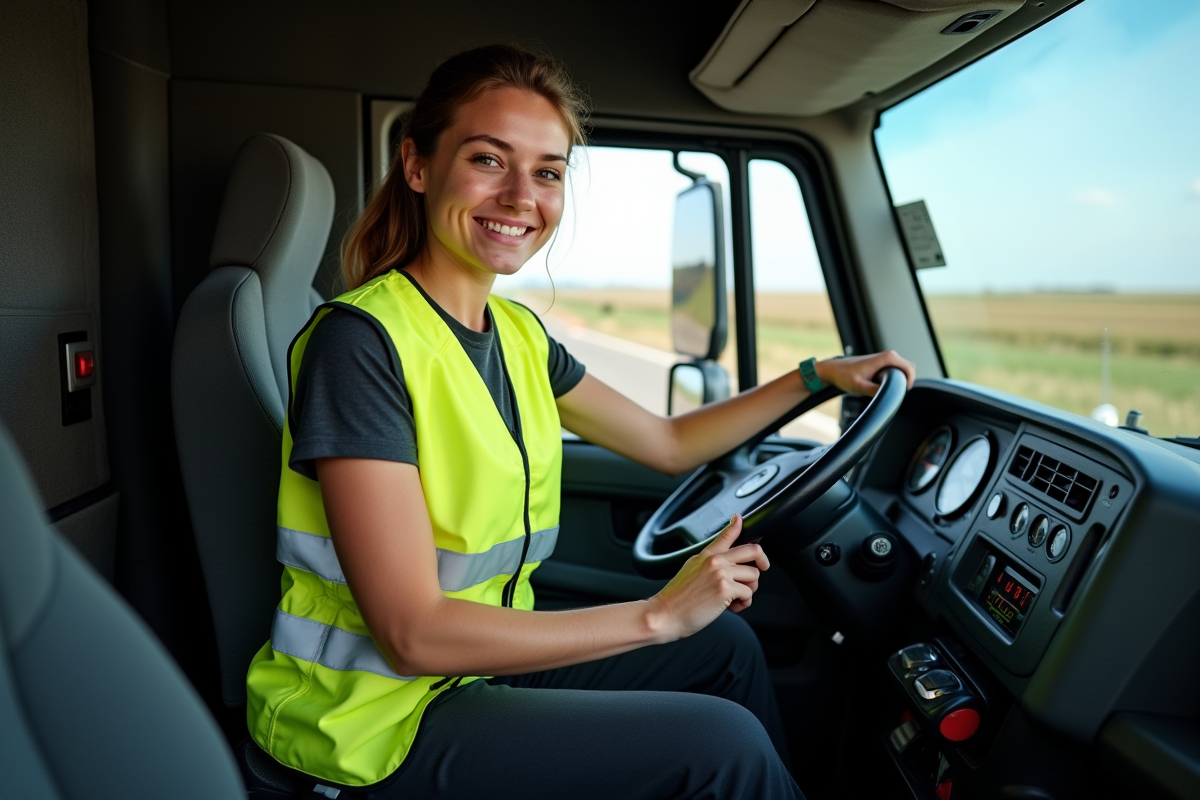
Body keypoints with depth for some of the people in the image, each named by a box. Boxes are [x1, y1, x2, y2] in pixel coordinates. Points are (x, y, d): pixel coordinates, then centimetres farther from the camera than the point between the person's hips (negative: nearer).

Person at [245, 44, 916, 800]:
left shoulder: (520, 334, 1)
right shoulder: (361, 340, -23)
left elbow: (668, 442, 13)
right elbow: (413, 635, -26)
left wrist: (818, 376, 8)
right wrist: (658, 616, -21)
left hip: (482, 658, 8)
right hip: (379, 718, -7)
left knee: (727, 643, 13)